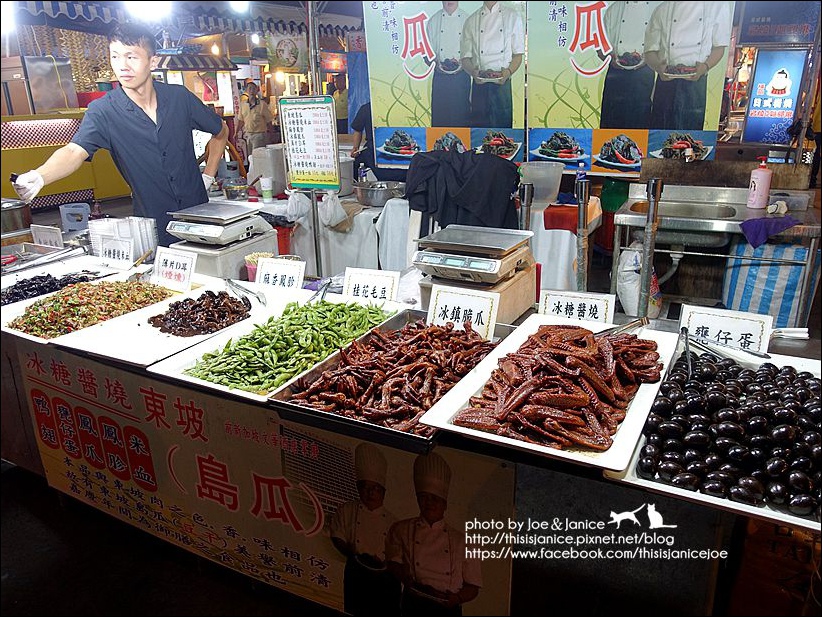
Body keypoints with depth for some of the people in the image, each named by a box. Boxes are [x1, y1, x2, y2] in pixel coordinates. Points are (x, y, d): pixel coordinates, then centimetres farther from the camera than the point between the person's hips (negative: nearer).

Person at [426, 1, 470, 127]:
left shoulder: (466, 19, 1)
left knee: (460, 109, 2)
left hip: (461, 73, -1)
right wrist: (436, 61, -8)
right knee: (439, 110, 3)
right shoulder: (433, 20, 5)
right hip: (440, 74, 1)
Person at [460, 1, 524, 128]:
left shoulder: (512, 16, 7)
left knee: (503, 122, -4)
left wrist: (508, 72, -14)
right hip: (479, 85, 1)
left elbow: (518, 55, 6)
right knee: (479, 124, -1)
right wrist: (473, 72, -14)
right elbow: (465, 58, 8)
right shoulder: (471, 21, 10)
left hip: (503, 84, -1)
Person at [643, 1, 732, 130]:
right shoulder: (662, 9, 12)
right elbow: (650, 51, 8)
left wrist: (705, 67, -14)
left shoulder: (719, 6, 10)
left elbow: (719, 47, 7)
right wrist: (658, 66, -14)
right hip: (666, 80, 1)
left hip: (698, 81, -1)